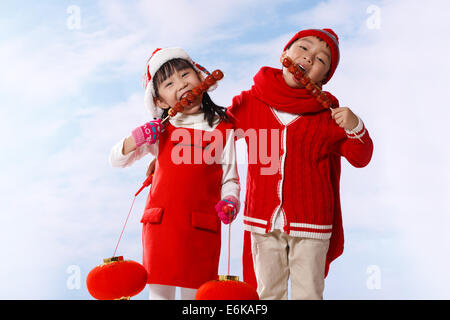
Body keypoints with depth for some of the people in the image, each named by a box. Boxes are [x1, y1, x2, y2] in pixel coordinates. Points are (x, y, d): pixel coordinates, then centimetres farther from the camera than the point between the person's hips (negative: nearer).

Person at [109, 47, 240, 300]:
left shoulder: (223, 129, 3)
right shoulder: (160, 131, 7)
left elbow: (230, 179, 5)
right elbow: (116, 160, 13)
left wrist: (230, 202, -15)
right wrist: (136, 139, -6)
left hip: (202, 230, -1)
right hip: (160, 224, 2)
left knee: (195, 292, 6)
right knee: (159, 292, 10)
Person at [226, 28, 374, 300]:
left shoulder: (328, 115, -2)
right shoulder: (249, 103, 0)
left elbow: (360, 158, 1)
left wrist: (355, 128, -18)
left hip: (310, 224, -1)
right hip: (263, 219, 1)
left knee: (308, 293, 10)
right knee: (268, 292, 15)